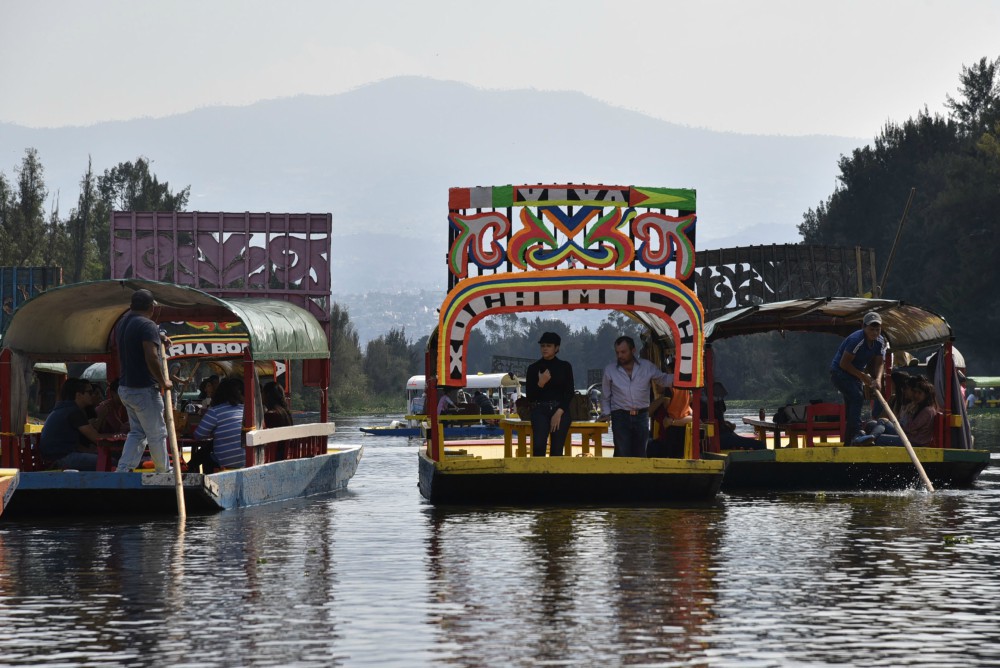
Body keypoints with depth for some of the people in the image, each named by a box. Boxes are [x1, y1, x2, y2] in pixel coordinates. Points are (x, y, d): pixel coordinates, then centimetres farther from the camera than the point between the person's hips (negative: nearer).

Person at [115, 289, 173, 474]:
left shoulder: (123, 323, 12)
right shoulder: (147, 326, -17)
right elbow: (152, 358, -26)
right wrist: (163, 382, -14)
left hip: (125, 387, 9)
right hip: (144, 389, -9)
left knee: (137, 432, 14)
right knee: (157, 434, 4)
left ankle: (122, 471, 2)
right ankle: (164, 472, 14)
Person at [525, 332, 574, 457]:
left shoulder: (565, 367, 8)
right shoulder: (533, 368, 7)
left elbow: (570, 393, 5)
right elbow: (529, 396, 5)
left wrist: (559, 412, -6)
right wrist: (540, 383, -13)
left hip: (561, 411, 1)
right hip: (540, 411, -1)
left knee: (557, 449, -2)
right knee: (538, 446, -18)